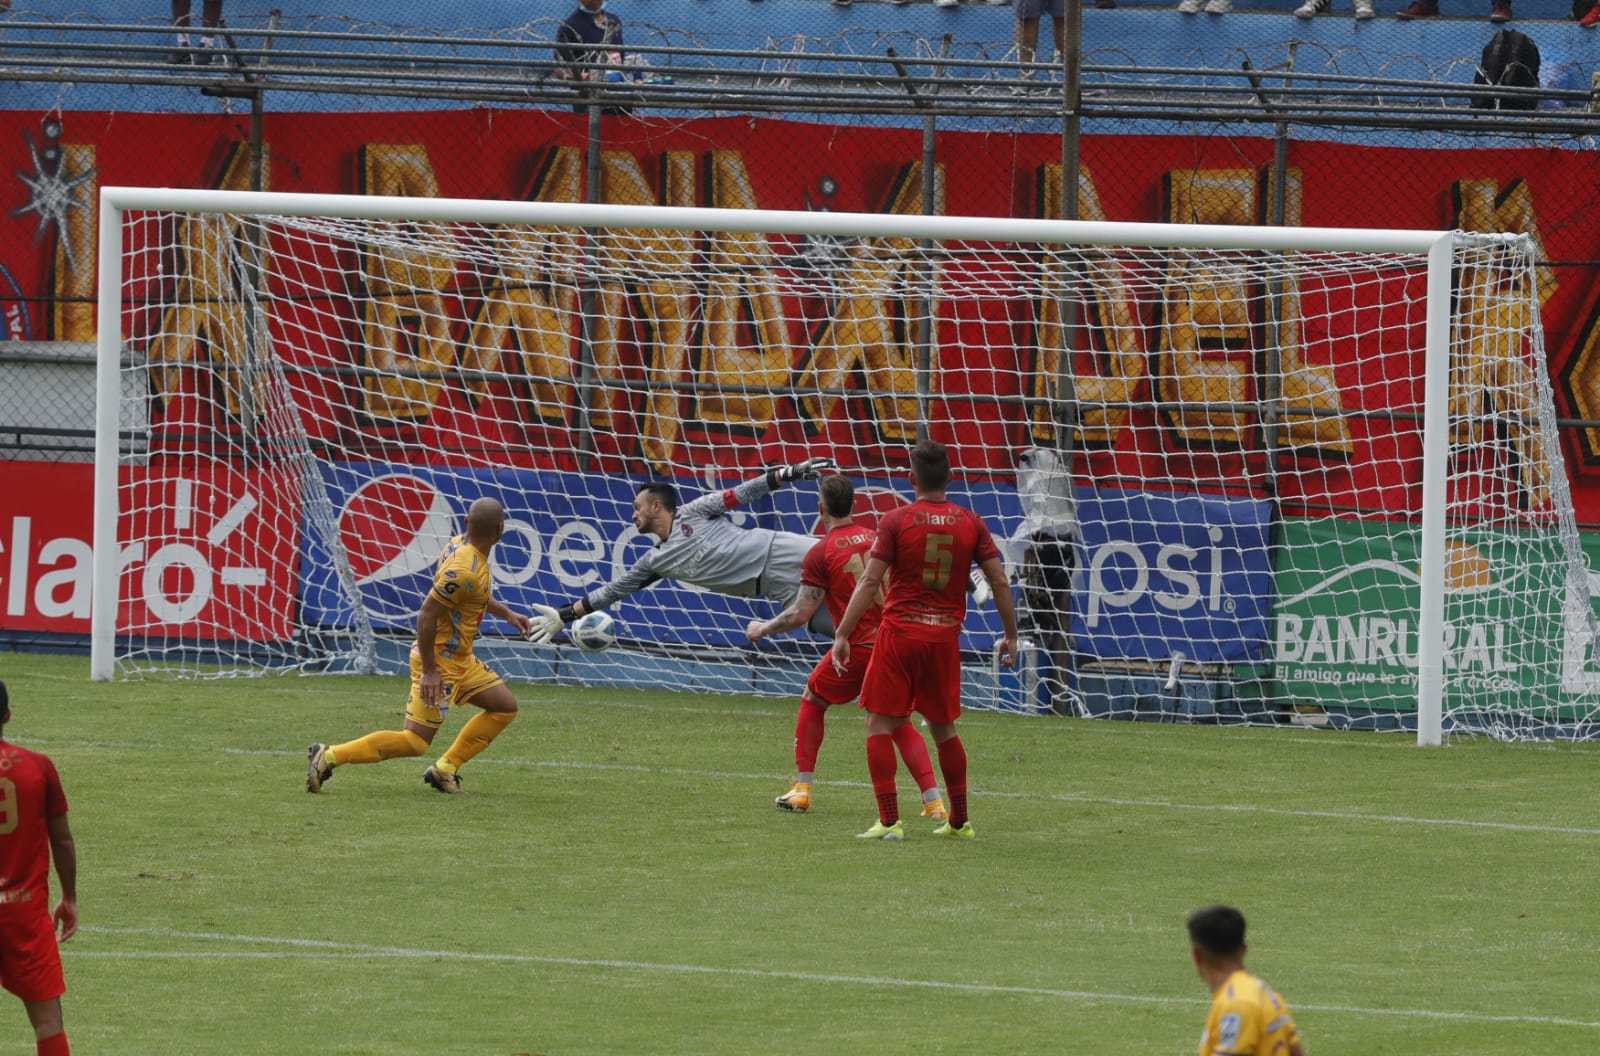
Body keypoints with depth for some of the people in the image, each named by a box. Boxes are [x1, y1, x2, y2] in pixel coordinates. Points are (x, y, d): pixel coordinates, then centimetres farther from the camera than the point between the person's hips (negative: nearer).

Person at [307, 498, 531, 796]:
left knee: (506, 707, 13)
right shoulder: (464, 569, -27)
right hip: (440, 661, -10)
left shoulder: (462, 544, 2)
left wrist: (506, 613, 24)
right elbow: (426, 615, -28)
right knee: (415, 741, -8)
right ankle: (329, 756, -4)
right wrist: (429, 671, -25)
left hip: (460, 660, 10)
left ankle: (444, 770, 14)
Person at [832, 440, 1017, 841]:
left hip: (900, 633, -3)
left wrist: (842, 635, -6)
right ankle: (959, 821, 20)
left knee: (880, 725, 3)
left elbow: (869, 582, -9)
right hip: (946, 636, 3)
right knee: (943, 728, 17)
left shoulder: (896, 520, -6)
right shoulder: (971, 523, 3)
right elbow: (999, 582, 5)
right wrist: (1010, 635, 15)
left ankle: (889, 821, -6)